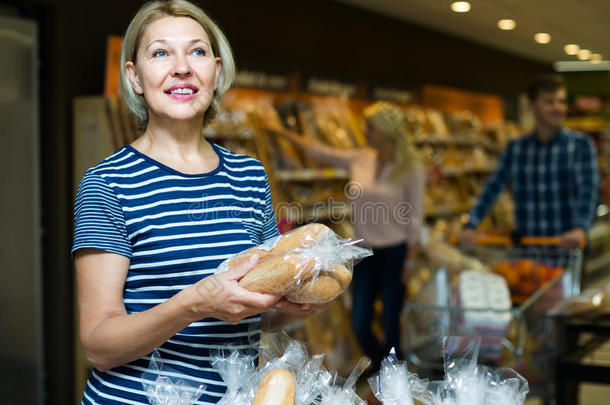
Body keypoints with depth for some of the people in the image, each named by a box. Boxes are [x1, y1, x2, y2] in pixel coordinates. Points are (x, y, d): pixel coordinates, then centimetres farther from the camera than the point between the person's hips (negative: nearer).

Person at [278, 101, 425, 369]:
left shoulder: (411, 168, -10)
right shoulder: (360, 159, 3)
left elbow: (414, 219, -8)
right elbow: (319, 152, 11)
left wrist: (409, 262, -10)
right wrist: (282, 132, 12)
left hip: (395, 252, -4)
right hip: (366, 252, 5)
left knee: (390, 324, 1)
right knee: (360, 324, 6)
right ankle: (380, 366, 32)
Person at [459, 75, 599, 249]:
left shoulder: (581, 145, 1)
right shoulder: (515, 149, 9)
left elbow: (588, 190, -11)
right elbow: (491, 189, 5)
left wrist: (580, 228, -29)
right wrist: (470, 227, -9)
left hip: (568, 248, -2)